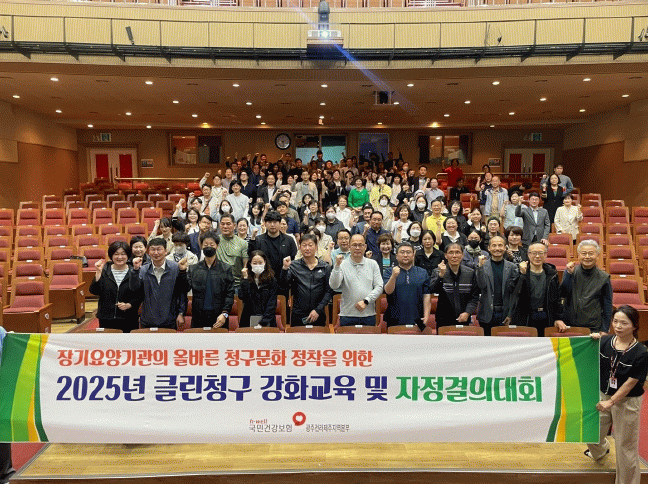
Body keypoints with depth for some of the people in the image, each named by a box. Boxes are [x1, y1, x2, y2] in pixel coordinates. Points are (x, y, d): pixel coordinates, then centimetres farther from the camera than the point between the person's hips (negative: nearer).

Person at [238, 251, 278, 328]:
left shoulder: (271, 280, -1)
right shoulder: (245, 280, 4)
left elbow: (272, 304, -5)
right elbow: (243, 297, -12)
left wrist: (262, 323, -14)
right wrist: (245, 278, -9)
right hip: (248, 322, 1)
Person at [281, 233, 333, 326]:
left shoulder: (325, 267, 4)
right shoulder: (293, 266, 3)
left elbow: (329, 291, 2)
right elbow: (284, 288, -3)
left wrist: (318, 310, -8)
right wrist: (285, 268, -15)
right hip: (298, 315, 0)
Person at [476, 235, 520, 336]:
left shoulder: (512, 267, 5)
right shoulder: (483, 266, 4)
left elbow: (514, 293, 3)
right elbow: (481, 285, -9)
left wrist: (510, 314, -3)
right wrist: (481, 266, -19)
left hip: (504, 314, 0)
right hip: (487, 315, 0)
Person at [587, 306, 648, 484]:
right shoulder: (604, 341, -7)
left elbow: (631, 382, -16)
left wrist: (611, 402, -16)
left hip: (627, 401, -4)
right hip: (602, 395, 4)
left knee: (625, 446, 8)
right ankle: (600, 451, 54)